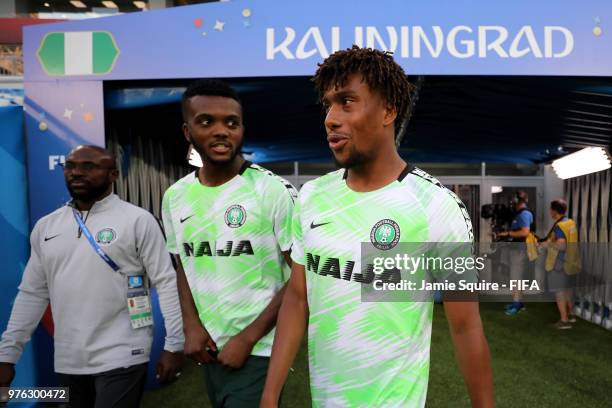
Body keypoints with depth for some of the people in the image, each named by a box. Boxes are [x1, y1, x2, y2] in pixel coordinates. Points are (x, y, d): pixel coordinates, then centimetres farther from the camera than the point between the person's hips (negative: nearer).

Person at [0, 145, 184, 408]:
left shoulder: (138, 220, -8)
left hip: (122, 357, -5)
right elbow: (32, 294, 11)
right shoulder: (45, 226, 7)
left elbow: (166, 283, -9)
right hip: (67, 361, 5)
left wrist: (174, 344, -12)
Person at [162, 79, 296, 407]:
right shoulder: (175, 197, 2)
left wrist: (248, 338, -14)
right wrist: (191, 324, -2)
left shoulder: (274, 191, -15)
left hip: (258, 351, -5)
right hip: (210, 349, 6)